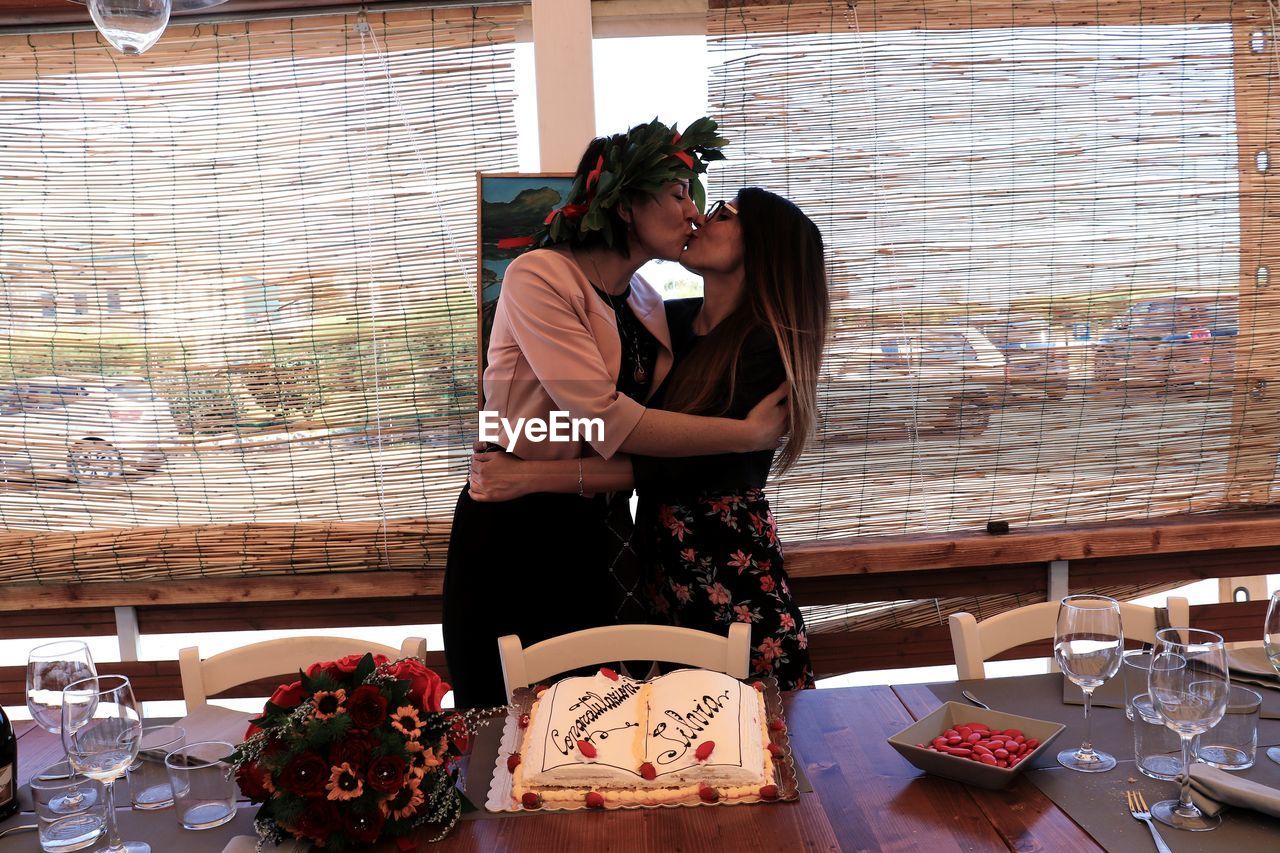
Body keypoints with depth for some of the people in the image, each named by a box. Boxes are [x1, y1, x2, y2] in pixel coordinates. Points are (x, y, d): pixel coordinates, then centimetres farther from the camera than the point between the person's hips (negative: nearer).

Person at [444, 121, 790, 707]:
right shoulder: (538, 276, -14)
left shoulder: (648, 305, 7)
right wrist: (749, 433, -19)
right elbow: (607, 421, -24)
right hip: (514, 534, -5)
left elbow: (650, 457, 3)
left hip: (599, 533, 6)